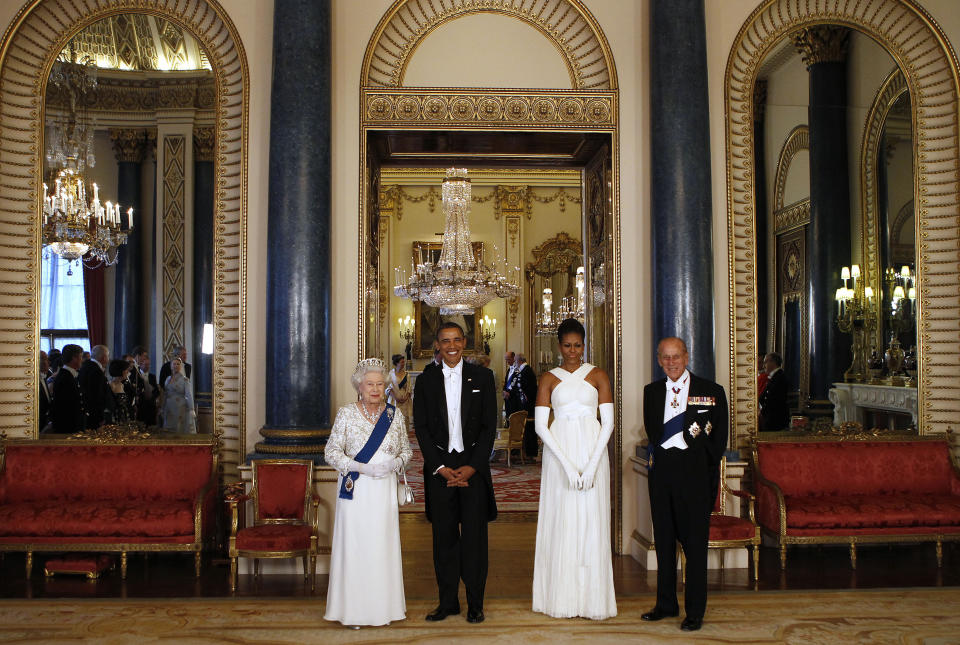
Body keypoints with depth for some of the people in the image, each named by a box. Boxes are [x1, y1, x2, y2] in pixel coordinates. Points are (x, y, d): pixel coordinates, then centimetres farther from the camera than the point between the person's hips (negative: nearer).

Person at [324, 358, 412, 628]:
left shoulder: (395, 415, 7)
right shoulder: (346, 414, 1)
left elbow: (407, 450, 13)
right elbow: (331, 451, -3)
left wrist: (395, 464, -9)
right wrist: (362, 467, -15)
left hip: (385, 491, 2)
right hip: (355, 491, -2)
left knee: (384, 545, 3)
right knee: (354, 544, -2)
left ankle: (383, 606, 15)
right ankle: (353, 609, 8)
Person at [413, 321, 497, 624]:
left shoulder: (482, 377, 4)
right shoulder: (426, 380, 6)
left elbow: (489, 426, 1)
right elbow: (421, 428, 3)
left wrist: (472, 466, -9)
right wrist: (441, 468, -6)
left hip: (473, 466, -1)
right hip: (439, 468, 1)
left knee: (474, 535, 1)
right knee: (444, 536, 5)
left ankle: (475, 603, 11)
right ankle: (448, 601, 15)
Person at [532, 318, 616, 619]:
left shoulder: (598, 375, 5)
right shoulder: (549, 378, 5)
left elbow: (608, 422, 0)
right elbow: (540, 426, -2)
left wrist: (592, 465, -10)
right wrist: (566, 464, -12)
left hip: (592, 450, 0)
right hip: (558, 453, 0)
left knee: (592, 521, 1)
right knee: (561, 521, 1)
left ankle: (594, 600, 11)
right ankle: (562, 600, 11)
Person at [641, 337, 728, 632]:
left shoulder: (711, 391, 1)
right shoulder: (652, 392, 11)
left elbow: (719, 438, 3)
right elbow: (653, 432, 9)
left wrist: (702, 465, 0)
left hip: (694, 474, -4)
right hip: (662, 472, 4)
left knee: (695, 544, -1)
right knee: (663, 540, 11)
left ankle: (695, 611, 9)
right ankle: (666, 603, 24)